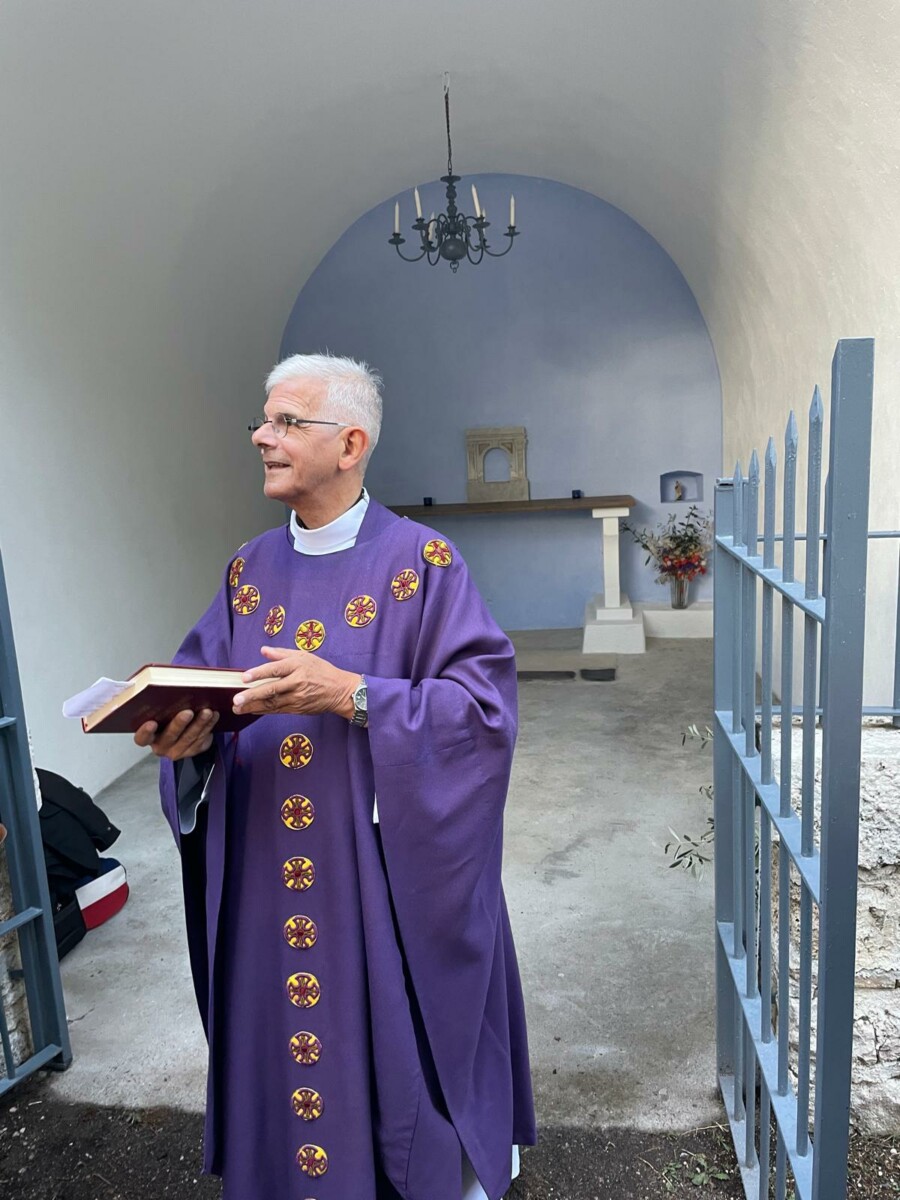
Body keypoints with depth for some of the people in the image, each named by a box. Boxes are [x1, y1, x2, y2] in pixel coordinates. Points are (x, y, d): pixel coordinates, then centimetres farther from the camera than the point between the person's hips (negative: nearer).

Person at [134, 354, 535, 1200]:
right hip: (271, 882, 5)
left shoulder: (422, 562, -11)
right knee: (283, 1041, 18)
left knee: (396, 1049, 12)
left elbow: (484, 703, -17)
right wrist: (186, 731, -16)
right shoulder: (250, 570, 5)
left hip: (389, 875, -4)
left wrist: (347, 693, -26)